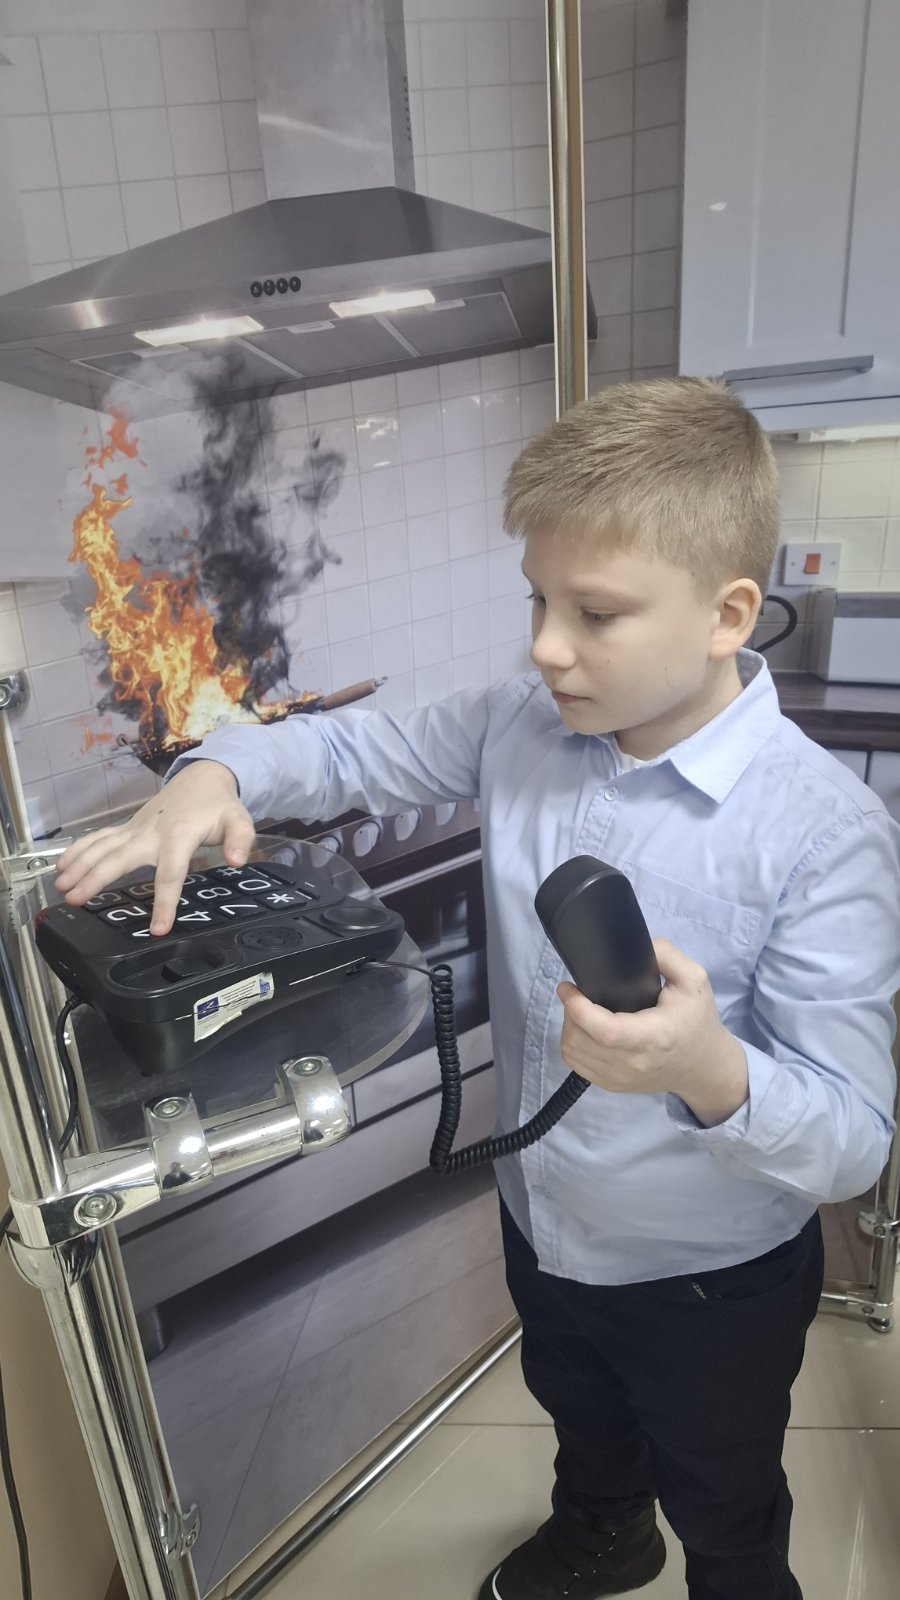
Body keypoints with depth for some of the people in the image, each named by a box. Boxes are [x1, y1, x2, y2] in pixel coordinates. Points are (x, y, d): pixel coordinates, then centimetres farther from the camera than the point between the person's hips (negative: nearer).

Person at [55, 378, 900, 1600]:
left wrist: (713, 1073, -48)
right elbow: (352, 750, -2)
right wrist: (217, 775, -21)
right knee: (580, 1416, 38)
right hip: (541, 1227, 6)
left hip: (711, 1282, -5)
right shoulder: (518, 729, -15)